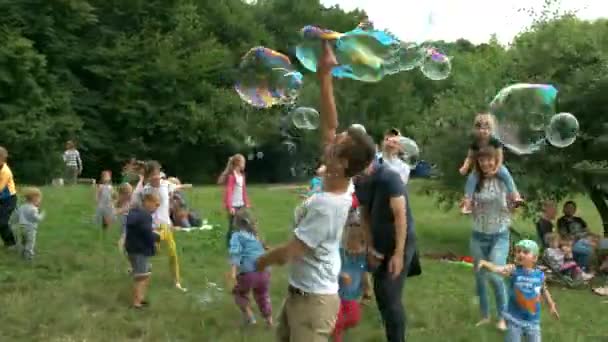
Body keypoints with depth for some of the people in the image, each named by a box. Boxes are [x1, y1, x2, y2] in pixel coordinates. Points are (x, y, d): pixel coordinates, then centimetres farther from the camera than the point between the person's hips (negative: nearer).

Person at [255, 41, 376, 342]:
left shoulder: (326, 205, -29)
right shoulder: (337, 186, -6)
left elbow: (288, 253, -23)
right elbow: (329, 125, 0)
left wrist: (261, 261, -2)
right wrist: (324, 77, -5)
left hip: (314, 299, -9)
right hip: (299, 292, 9)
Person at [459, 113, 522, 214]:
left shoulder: (495, 142, -19)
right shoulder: (475, 144, -10)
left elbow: (499, 157, -18)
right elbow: (470, 157, -2)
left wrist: (496, 169, -29)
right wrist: (465, 167, -20)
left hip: (495, 166, -2)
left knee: (506, 174, -27)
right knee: (471, 178, -20)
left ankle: (514, 196, -23)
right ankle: (467, 200, -15)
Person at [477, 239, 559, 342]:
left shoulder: (540, 275, -5)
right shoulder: (513, 270, -14)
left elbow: (544, 290, 14)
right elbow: (497, 269, -32)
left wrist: (551, 306, 23)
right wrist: (484, 263, -50)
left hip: (532, 320, 2)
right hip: (514, 319, -2)